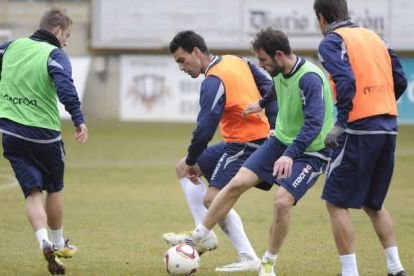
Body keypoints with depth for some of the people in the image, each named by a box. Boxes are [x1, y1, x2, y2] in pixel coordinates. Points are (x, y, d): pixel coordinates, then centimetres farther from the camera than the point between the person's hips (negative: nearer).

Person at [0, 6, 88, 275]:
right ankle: (58, 245, 31)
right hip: (44, 134, -4)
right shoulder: (55, 55, -12)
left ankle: (45, 242, -20)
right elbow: (65, 87, -29)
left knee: (32, 191, 3)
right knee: (55, 189, 18)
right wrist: (78, 120, -32)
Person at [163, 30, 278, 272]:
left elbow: (205, 128, -23)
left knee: (212, 199, -18)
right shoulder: (238, 61, 8)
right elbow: (268, 87, 13)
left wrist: (192, 161, -9)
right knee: (184, 168, 17)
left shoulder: (213, 82, -19)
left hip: (245, 147, -10)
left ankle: (249, 259, -16)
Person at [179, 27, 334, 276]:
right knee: (239, 182, -5)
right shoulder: (281, 72, -1)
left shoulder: (310, 78, -27)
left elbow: (314, 122, -35)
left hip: (310, 152, -7)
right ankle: (199, 236, 6)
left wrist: (290, 155, -44)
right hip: (281, 141, 7)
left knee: (283, 201, -22)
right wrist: (262, 103, 41)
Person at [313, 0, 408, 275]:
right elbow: (400, 81, 14)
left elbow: (346, 80, -19)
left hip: (360, 129, -7)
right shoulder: (375, 37, 17)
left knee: (336, 202, 3)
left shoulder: (332, 42, -3)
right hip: (389, 128, 7)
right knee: (373, 202, 20)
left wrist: (341, 123, -18)